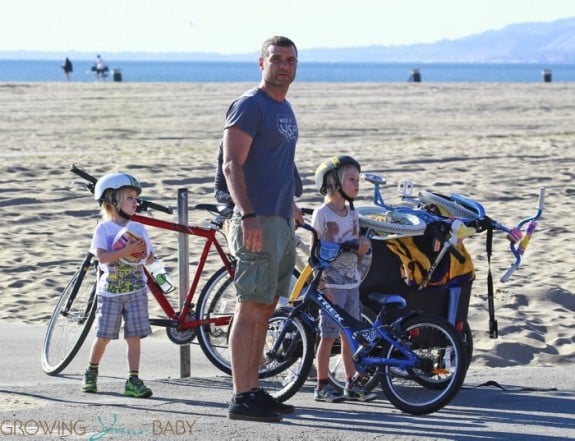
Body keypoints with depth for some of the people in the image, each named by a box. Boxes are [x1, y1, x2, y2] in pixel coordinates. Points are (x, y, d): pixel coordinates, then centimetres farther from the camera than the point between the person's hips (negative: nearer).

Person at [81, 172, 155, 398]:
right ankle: (91, 374, 25)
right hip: (110, 292, -3)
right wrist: (127, 250, -27)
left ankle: (133, 380, -1)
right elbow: (102, 256, -19)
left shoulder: (138, 228, 6)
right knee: (104, 336, 3)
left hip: (136, 291, 3)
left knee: (134, 337, -3)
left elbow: (150, 258, 9)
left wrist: (144, 253, -14)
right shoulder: (104, 229, -6)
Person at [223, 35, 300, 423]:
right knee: (251, 309, -9)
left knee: (265, 308, 11)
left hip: (282, 221, 9)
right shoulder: (249, 106, -10)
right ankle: (241, 398, -8)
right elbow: (232, 165, -16)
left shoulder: (285, 109, 18)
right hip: (258, 222, -9)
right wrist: (248, 215, -25)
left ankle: (254, 390, 16)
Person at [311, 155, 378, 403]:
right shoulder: (322, 213, -9)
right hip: (332, 283, -6)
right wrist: (322, 286, -18)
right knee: (329, 335, -3)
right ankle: (322, 386, 4)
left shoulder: (352, 213, 12)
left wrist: (363, 243, -6)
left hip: (352, 282, 7)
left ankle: (352, 384, 13)